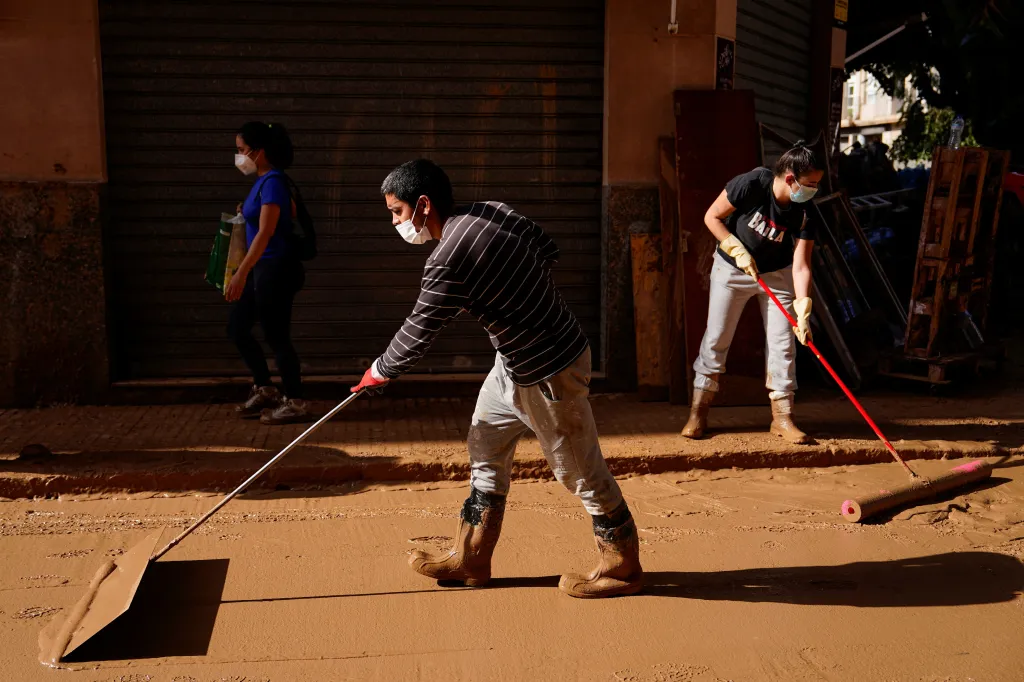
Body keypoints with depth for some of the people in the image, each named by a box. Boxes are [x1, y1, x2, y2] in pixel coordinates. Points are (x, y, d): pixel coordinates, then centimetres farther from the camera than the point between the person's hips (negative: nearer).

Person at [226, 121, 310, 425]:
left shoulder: (272, 181, -18)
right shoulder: (264, 181, 11)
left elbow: (265, 232, -25)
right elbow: (291, 211, 25)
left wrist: (241, 273, -29)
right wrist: (246, 211, 18)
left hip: (276, 269, -10)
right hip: (262, 268, 10)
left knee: (276, 336, -2)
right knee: (237, 329, 15)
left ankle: (295, 403, 10)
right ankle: (264, 389, 28)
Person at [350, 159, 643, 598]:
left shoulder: (447, 263, -25)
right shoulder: (493, 211, -1)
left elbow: (418, 333, -14)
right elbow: (548, 250, 11)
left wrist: (379, 373, 4)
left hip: (548, 374, -10)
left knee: (581, 472, 4)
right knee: (485, 452, 16)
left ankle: (623, 568, 22)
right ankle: (470, 561, 27)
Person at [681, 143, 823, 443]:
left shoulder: (803, 215, -19)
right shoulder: (750, 184, -27)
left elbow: (801, 266, -21)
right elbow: (712, 217, -16)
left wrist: (802, 309, -33)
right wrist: (738, 251, -23)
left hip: (776, 274, 2)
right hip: (731, 269, -2)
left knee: (782, 341, -3)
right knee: (716, 338, 1)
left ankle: (782, 415, 7)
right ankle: (699, 410, 13)